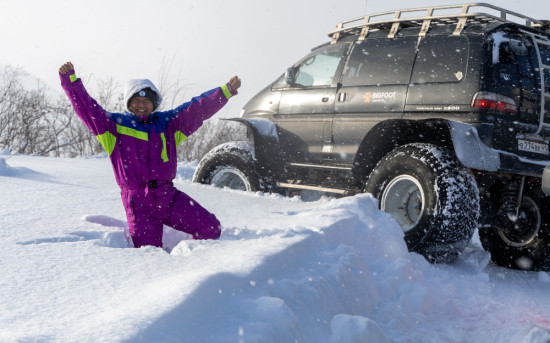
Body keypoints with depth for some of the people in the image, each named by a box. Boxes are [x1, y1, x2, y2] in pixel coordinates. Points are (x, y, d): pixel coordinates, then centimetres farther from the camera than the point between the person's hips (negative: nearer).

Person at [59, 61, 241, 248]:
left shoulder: (167, 122, 13)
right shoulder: (115, 124, 7)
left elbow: (198, 107, 9)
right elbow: (87, 108, 1)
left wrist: (227, 90, 1)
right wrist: (70, 80, -9)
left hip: (169, 195, 3)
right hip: (138, 202, -3)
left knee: (211, 228, -7)